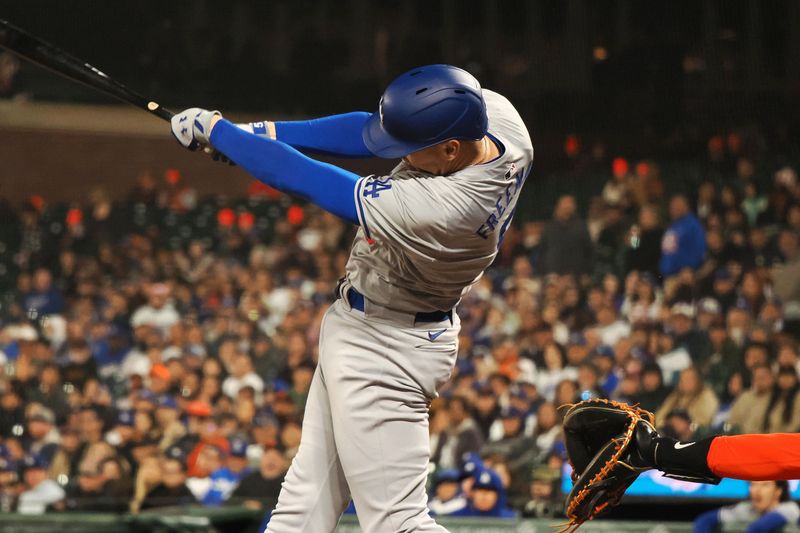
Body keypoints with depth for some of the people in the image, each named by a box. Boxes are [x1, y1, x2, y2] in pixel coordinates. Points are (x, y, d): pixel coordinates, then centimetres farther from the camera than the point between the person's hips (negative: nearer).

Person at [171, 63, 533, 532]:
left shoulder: (431, 209, -37)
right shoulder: (491, 109, -15)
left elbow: (302, 178, -26)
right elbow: (371, 130, 0)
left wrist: (214, 129, -12)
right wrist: (264, 131, -4)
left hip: (381, 351, -10)